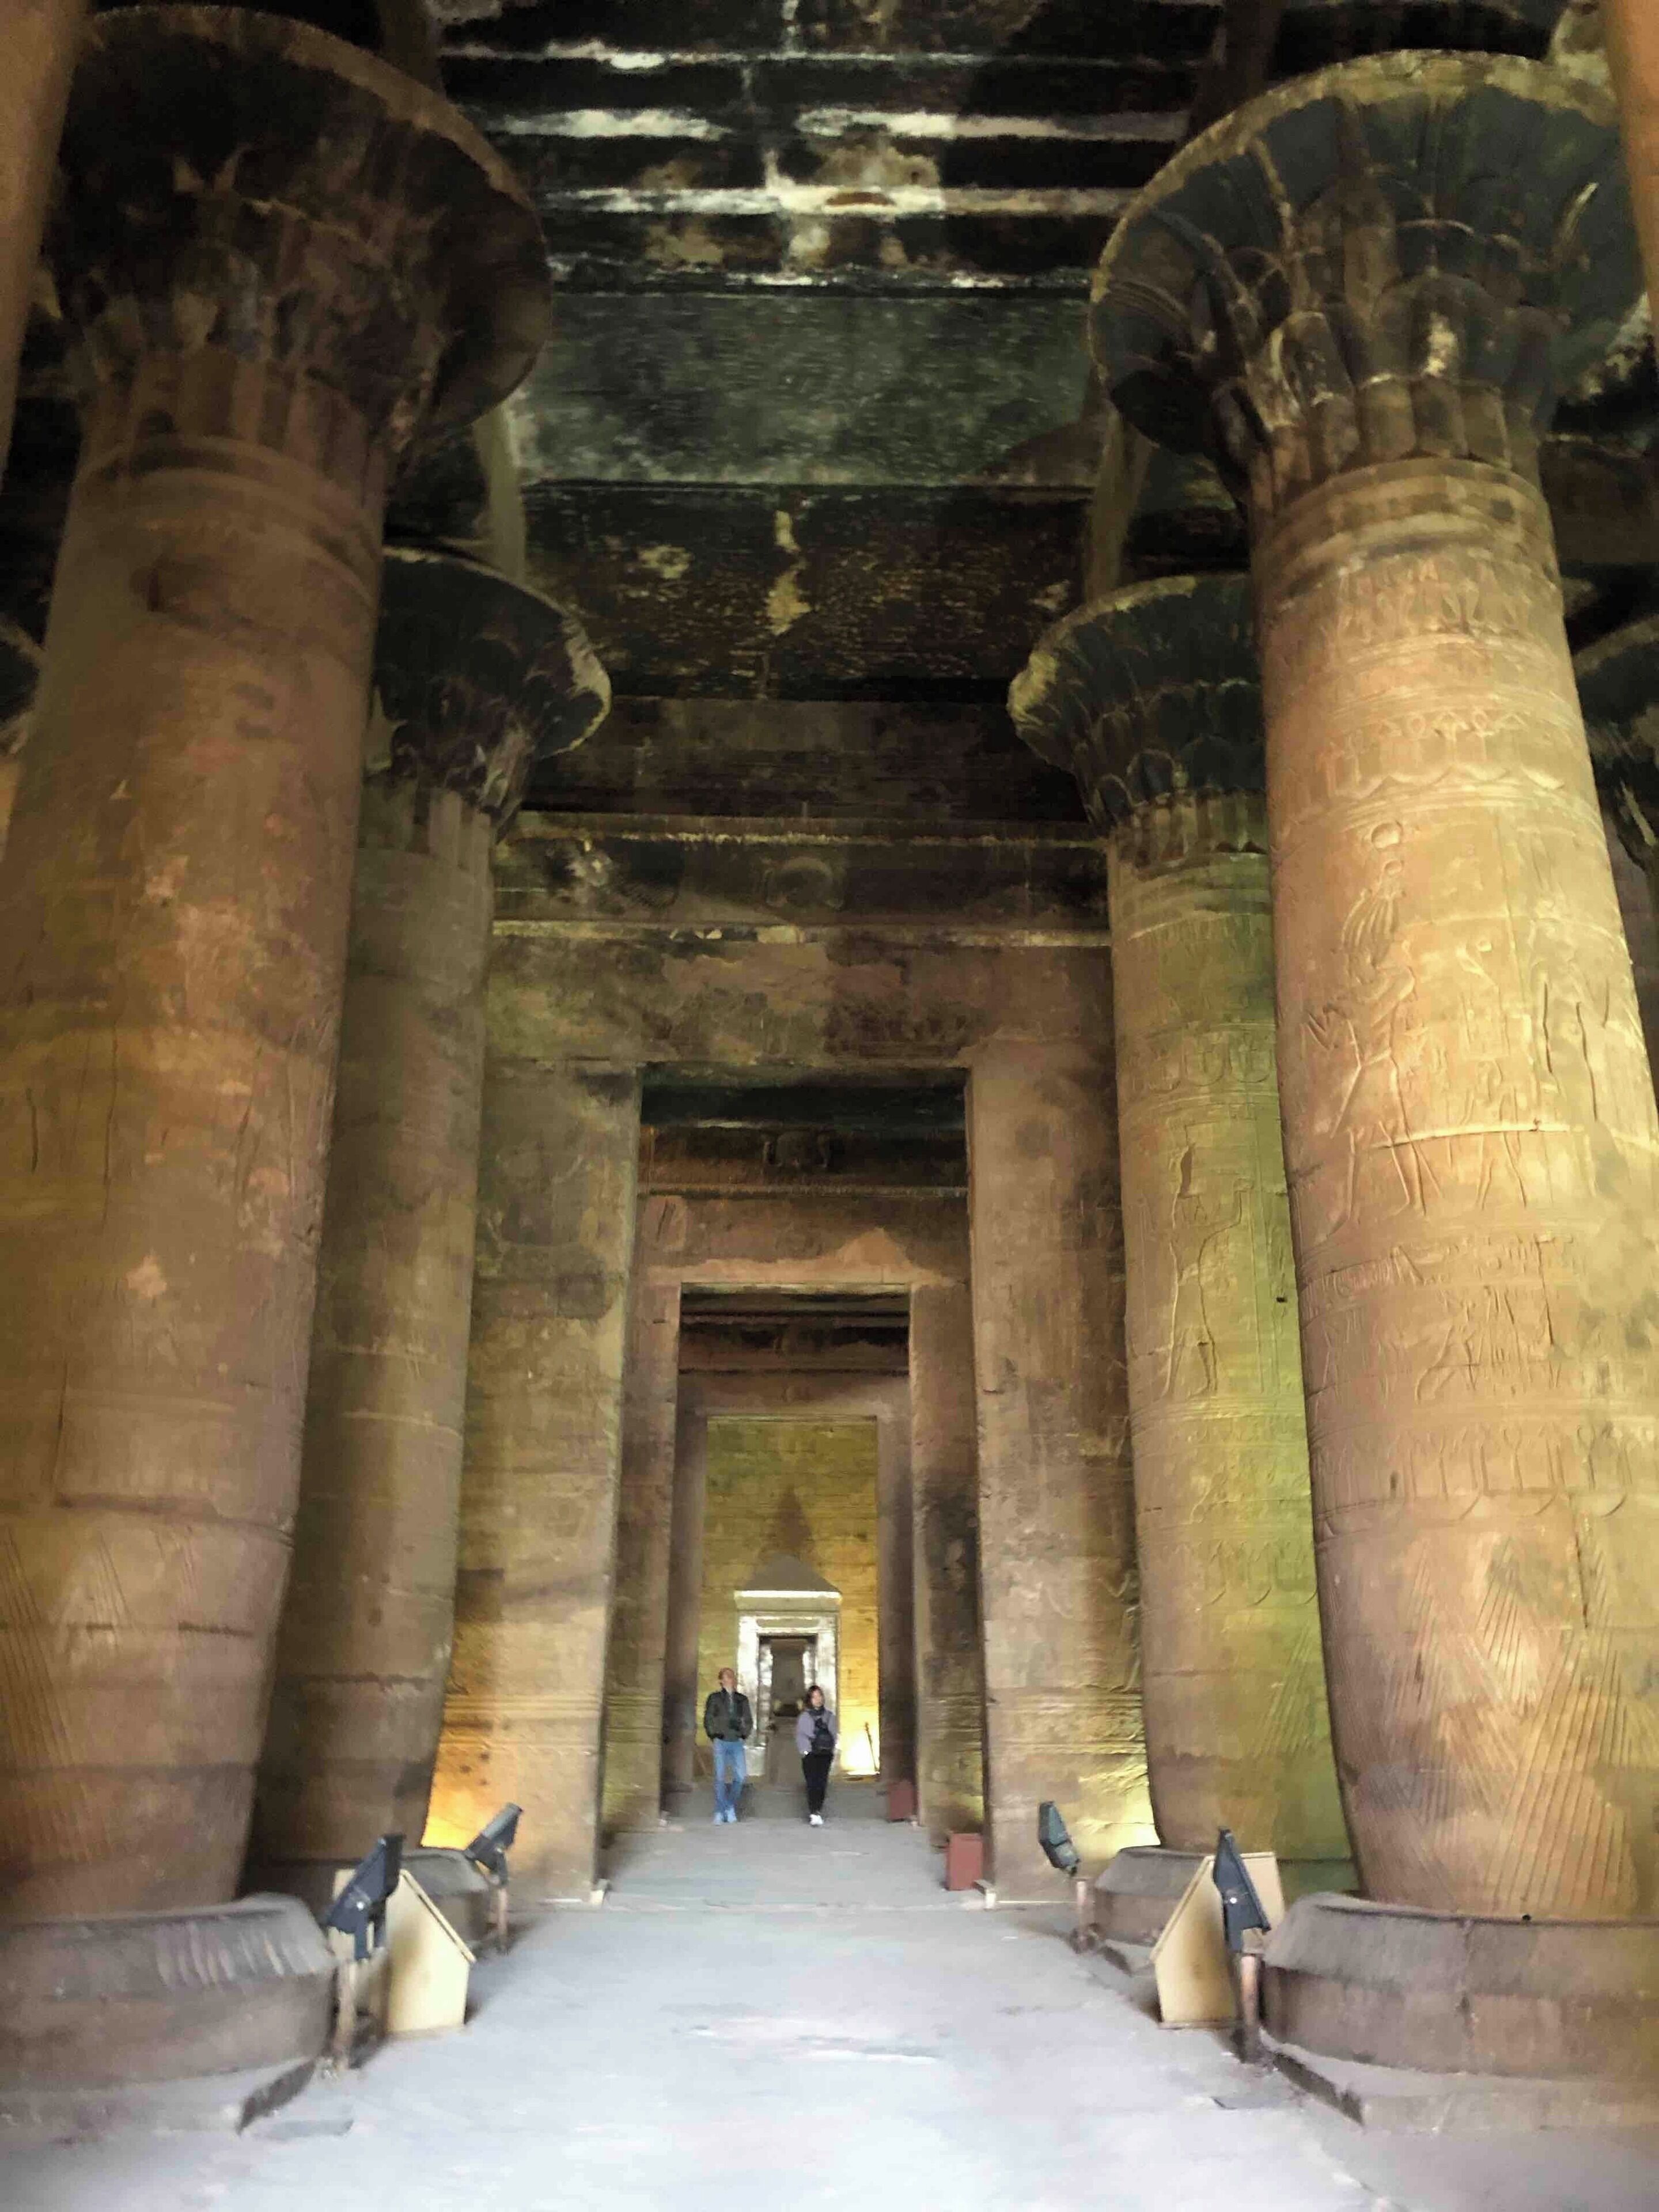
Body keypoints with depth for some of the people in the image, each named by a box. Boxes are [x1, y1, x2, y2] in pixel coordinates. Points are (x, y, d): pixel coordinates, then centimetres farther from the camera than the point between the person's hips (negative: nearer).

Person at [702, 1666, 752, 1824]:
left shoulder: (742, 1699, 14)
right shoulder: (715, 1698, 6)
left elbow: (749, 1720, 18)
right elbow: (708, 1719, 4)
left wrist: (744, 1735, 6)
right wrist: (714, 1736, -3)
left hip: (737, 1742, 2)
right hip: (721, 1742, -2)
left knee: (741, 1776, -7)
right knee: (720, 1777, -4)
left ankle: (731, 1807, 13)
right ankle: (720, 1812, 4)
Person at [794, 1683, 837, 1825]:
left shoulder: (829, 1715, 12)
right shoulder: (805, 1716, 3)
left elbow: (833, 1734, 14)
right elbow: (800, 1735, 1)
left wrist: (832, 1749, 2)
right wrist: (805, 1751, -9)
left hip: (825, 1754, 2)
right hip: (810, 1754, -2)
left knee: (822, 1782, -5)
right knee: (812, 1783, -12)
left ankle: (818, 1811, 7)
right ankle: (813, 1814, -15)